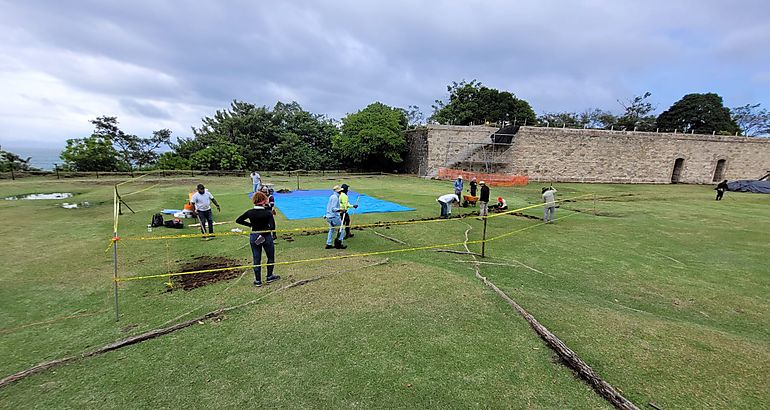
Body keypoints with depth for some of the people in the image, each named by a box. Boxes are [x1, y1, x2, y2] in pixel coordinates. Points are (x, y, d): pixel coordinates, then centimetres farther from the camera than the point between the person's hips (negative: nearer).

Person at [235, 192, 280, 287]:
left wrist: (250, 225, 7)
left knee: (256, 259, 13)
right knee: (271, 257, 18)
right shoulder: (268, 212, -16)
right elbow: (273, 227, -22)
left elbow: (238, 220, 5)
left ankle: (258, 280, 20)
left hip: (254, 237, 3)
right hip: (266, 237, -3)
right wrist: (266, 228, -2)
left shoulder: (250, 212, -6)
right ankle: (269, 276, 28)